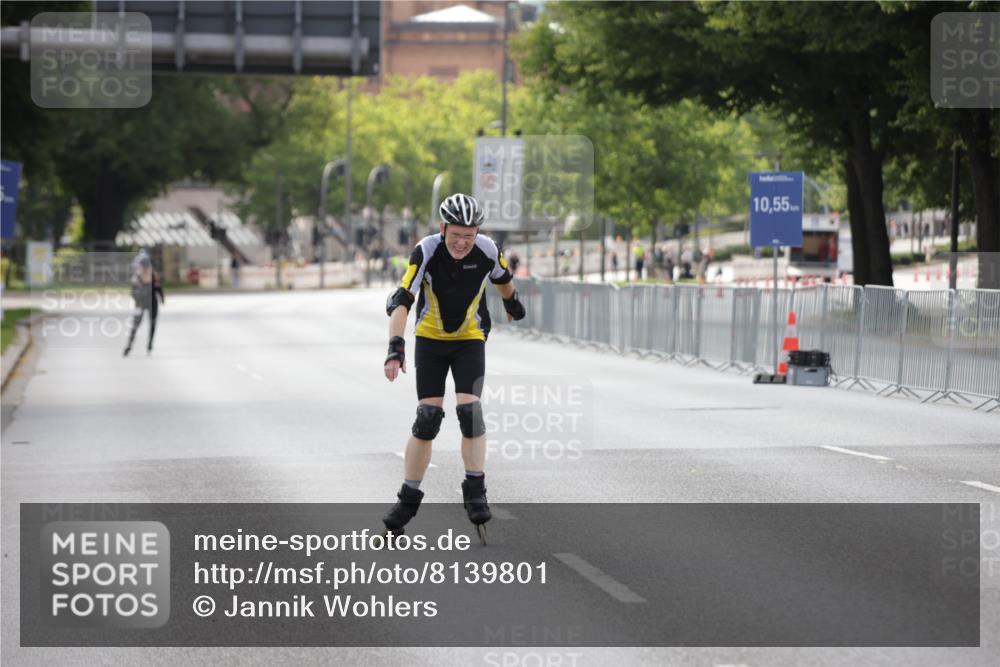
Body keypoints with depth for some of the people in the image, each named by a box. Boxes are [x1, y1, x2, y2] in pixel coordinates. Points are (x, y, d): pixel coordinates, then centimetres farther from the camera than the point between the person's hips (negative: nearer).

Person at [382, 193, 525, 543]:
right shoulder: (427, 251, -26)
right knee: (427, 417, -4)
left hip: (470, 340, 1)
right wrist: (395, 347, -45)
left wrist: (512, 304, 25)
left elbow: (502, 278, 5)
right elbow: (400, 300, -34)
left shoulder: (487, 250, -19)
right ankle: (409, 498, 6)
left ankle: (475, 491, -3)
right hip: (430, 339, -1)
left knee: (469, 409, -15)